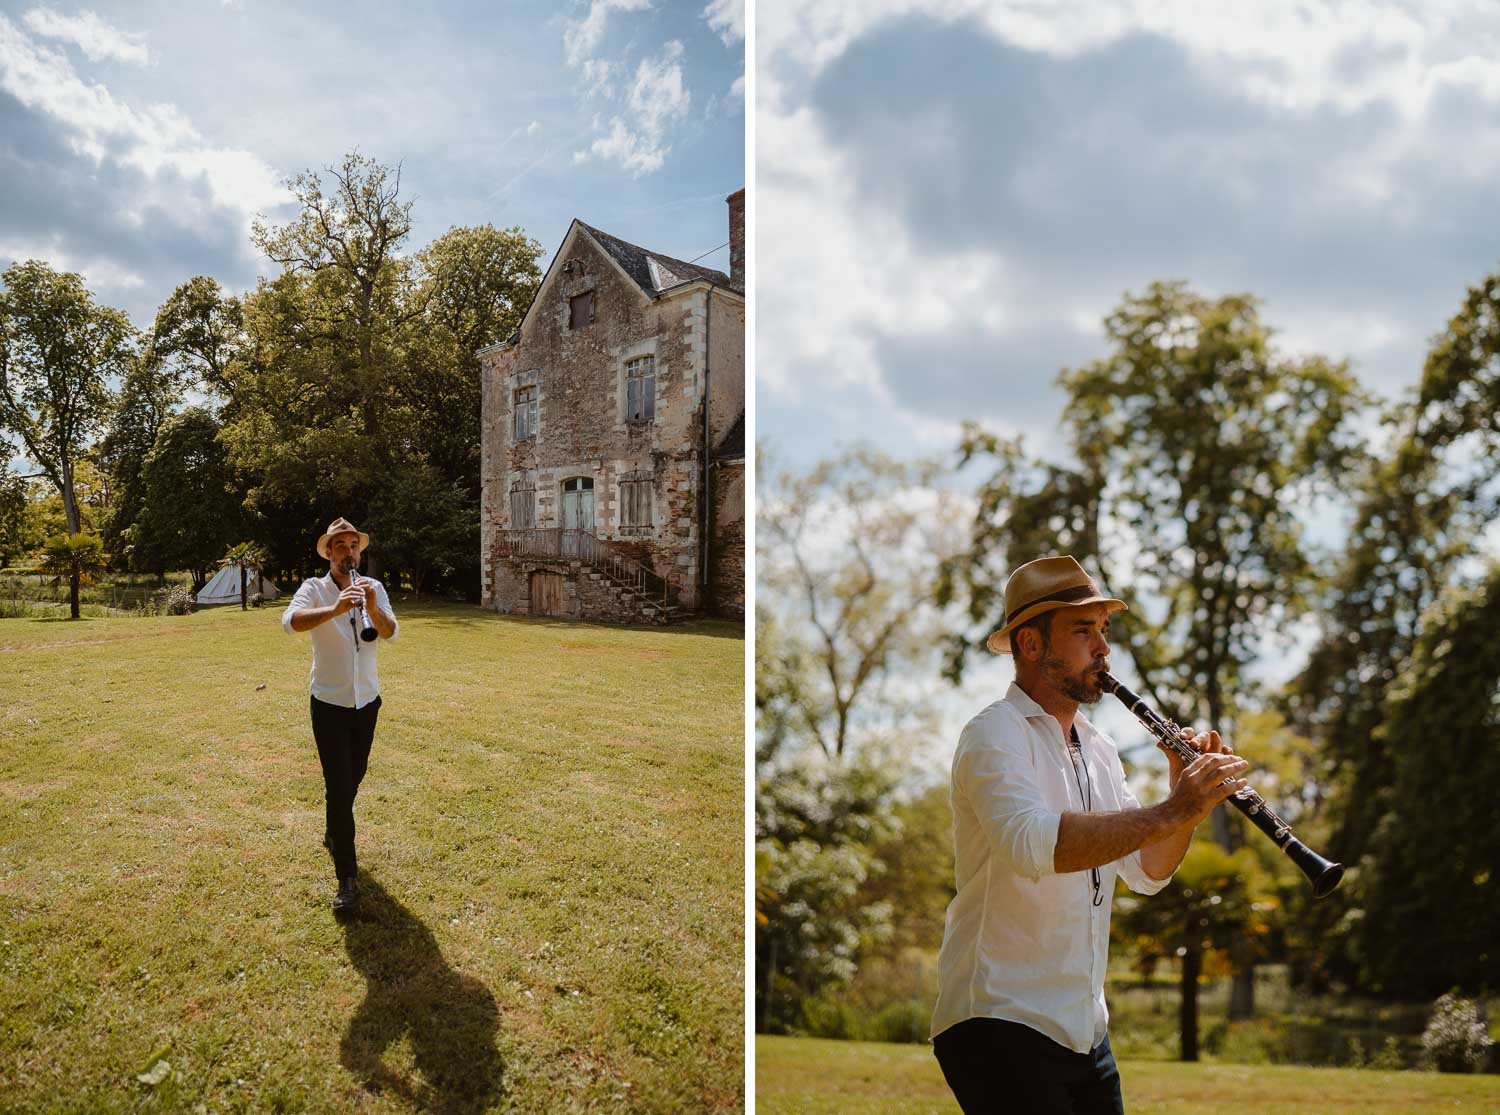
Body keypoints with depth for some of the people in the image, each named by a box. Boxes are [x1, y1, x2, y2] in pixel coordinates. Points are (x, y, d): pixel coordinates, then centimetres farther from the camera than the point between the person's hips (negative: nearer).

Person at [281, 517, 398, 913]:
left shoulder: (374, 587, -1)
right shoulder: (314, 589, -10)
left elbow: (390, 633, -14)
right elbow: (290, 621, -30)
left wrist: (374, 609, -34)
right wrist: (334, 609, -45)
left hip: (366, 701, 4)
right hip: (330, 703, -4)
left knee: (353, 777, 21)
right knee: (338, 786, -7)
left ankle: (334, 834, 49)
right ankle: (347, 880, -4)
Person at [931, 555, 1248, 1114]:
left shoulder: (1098, 747, 13)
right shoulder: (994, 734, -13)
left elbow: (1146, 873, 8)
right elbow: (1032, 843, -32)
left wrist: (1189, 793, -8)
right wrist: (1170, 813, -31)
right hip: (1001, 1022, -8)